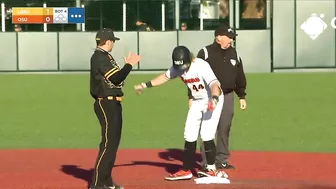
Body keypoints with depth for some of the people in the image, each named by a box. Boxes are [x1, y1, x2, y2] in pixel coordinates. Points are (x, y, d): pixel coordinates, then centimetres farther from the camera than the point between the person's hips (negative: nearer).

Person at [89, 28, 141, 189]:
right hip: (106, 104, -11)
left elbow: (115, 77, 16)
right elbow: (116, 78, -22)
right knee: (108, 143, -11)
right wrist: (129, 65, -12)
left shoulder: (104, 56, 17)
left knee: (113, 142, 15)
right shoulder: (100, 58, -15)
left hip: (113, 104, 11)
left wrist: (126, 65, 11)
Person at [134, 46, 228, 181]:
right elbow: (165, 77, 10)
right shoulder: (177, 68, -9)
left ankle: (211, 169, 0)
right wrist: (145, 85, 9)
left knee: (206, 135, -14)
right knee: (189, 135, 8)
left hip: (213, 100, -7)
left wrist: (214, 99, -60)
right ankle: (186, 170, 18)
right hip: (197, 101, 7)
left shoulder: (201, 66, -30)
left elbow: (214, 84, -42)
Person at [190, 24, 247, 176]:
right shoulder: (205, 53, -7)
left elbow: (240, 76, 17)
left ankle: (222, 160, 17)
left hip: (228, 96, 5)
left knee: (225, 129, 8)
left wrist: (242, 96, 14)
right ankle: (206, 162, -1)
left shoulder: (234, 54, 10)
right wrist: (192, 96, -10)